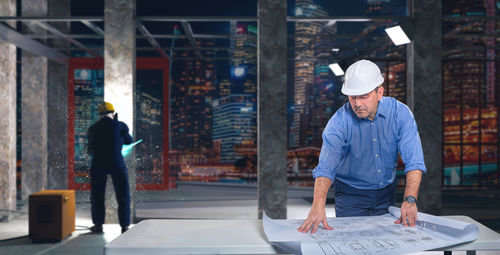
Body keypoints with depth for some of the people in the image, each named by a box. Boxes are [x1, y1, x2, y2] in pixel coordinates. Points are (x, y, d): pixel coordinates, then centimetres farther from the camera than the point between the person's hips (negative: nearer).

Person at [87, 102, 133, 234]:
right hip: (117, 163, -2)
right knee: (123, 195, 6)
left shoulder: (92, 129, 5)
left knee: (97, 195, 14)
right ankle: (125, 225, 5)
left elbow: (90, 151, 14)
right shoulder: (120, 126, -3)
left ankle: (98, 224, 15)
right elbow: (128, 141, 13)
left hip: (98, 164, 2)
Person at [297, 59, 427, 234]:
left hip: (387, 193, 2)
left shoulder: (400, 113, -15)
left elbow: (414, 162, -20)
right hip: (351, 195, -2)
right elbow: (326, 167, -32)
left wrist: (410, 200, -34)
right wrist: (318, 205, -47)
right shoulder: (339, 121, -21)